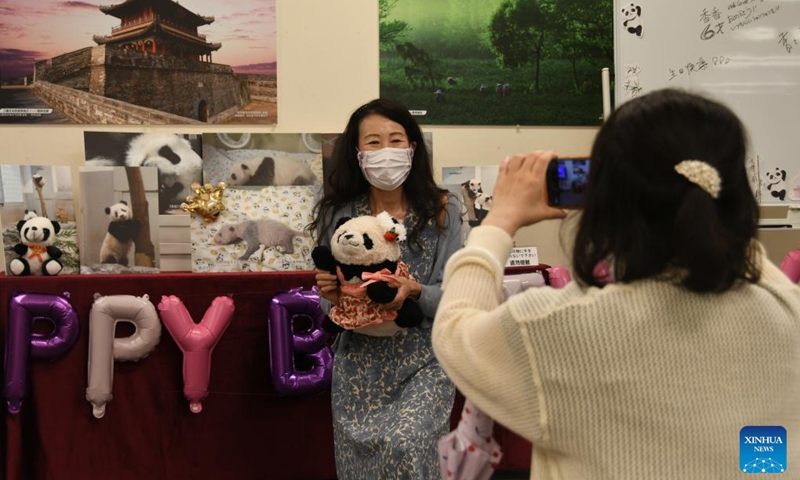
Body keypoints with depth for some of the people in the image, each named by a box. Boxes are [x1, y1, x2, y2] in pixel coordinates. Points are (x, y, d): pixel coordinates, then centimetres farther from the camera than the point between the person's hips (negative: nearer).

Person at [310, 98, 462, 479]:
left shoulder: (442, 210, -5)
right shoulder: (338, 215, -1)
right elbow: (329, 310, 7)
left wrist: (415, 292, -24)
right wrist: (331, 297, -15)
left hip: (422, 363, -2)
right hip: (359, 366, 2)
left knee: (405, 445, -21)